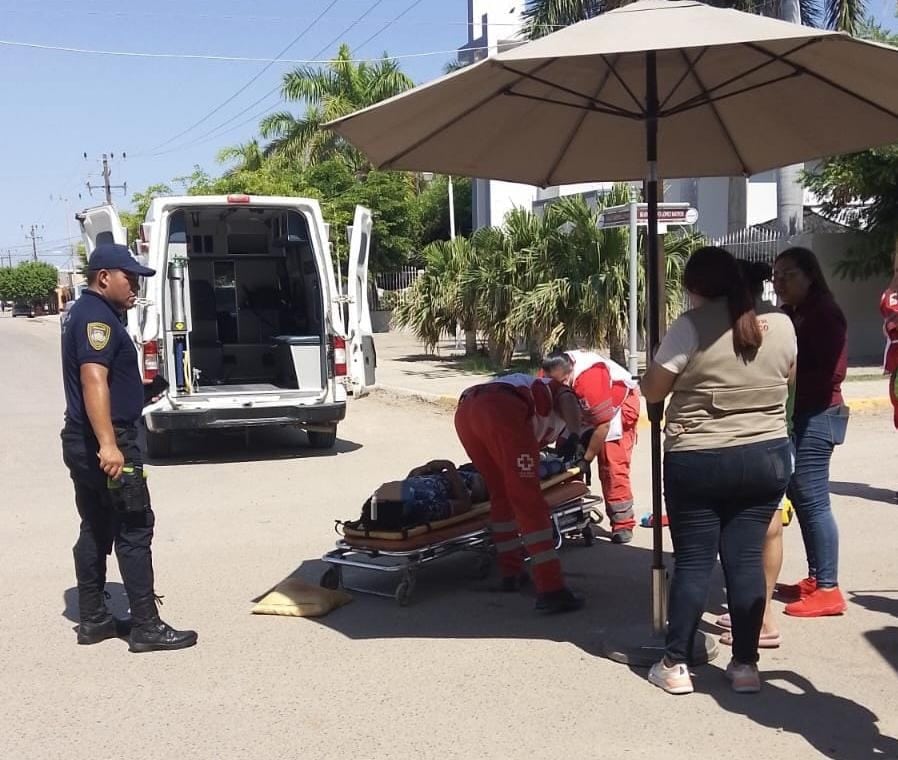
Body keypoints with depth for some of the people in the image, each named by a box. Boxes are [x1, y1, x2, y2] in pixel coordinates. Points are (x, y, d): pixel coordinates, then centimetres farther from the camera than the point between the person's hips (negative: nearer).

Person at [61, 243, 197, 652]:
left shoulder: (85, 313, 18)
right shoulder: (97, 316, -16)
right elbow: (94, 379, -28)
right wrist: (108, 444, -35)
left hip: (84, 443, 11)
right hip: (106, 442, -11)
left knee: (95, 531, 14)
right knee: (134, 530, -6)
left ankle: (93, 620, 20)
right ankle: (147, 627, -3)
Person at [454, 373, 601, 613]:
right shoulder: (560, 392, 29)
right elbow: (567, 399, 4)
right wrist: (575, 435, -9)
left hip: (464, 410, 7)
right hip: (502, 410, -7)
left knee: (501, 493, 22)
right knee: (528, 500, -6)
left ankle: (510, 573, 27)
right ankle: (551, 590, -9)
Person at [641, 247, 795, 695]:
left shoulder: (691, 326, -12)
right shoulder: (780, 324, 3)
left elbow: (651, 391, -5)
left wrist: (688, 379, 14)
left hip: (697, 463, -4)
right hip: (767, 457, 4)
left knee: (693, 561, 3)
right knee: (746, 558, 8)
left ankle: (675, 666, 10)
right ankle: (745, 665, 13)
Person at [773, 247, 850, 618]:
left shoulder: (826, 315, -11)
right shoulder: (793, 316, 14)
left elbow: (830, 373, -19)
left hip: (816, 417, -9)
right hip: (797, 416, 9)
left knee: (813, 501, -8)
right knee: (800, 498, 12)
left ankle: (828, 589, -3)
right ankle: (816, 579, 20)